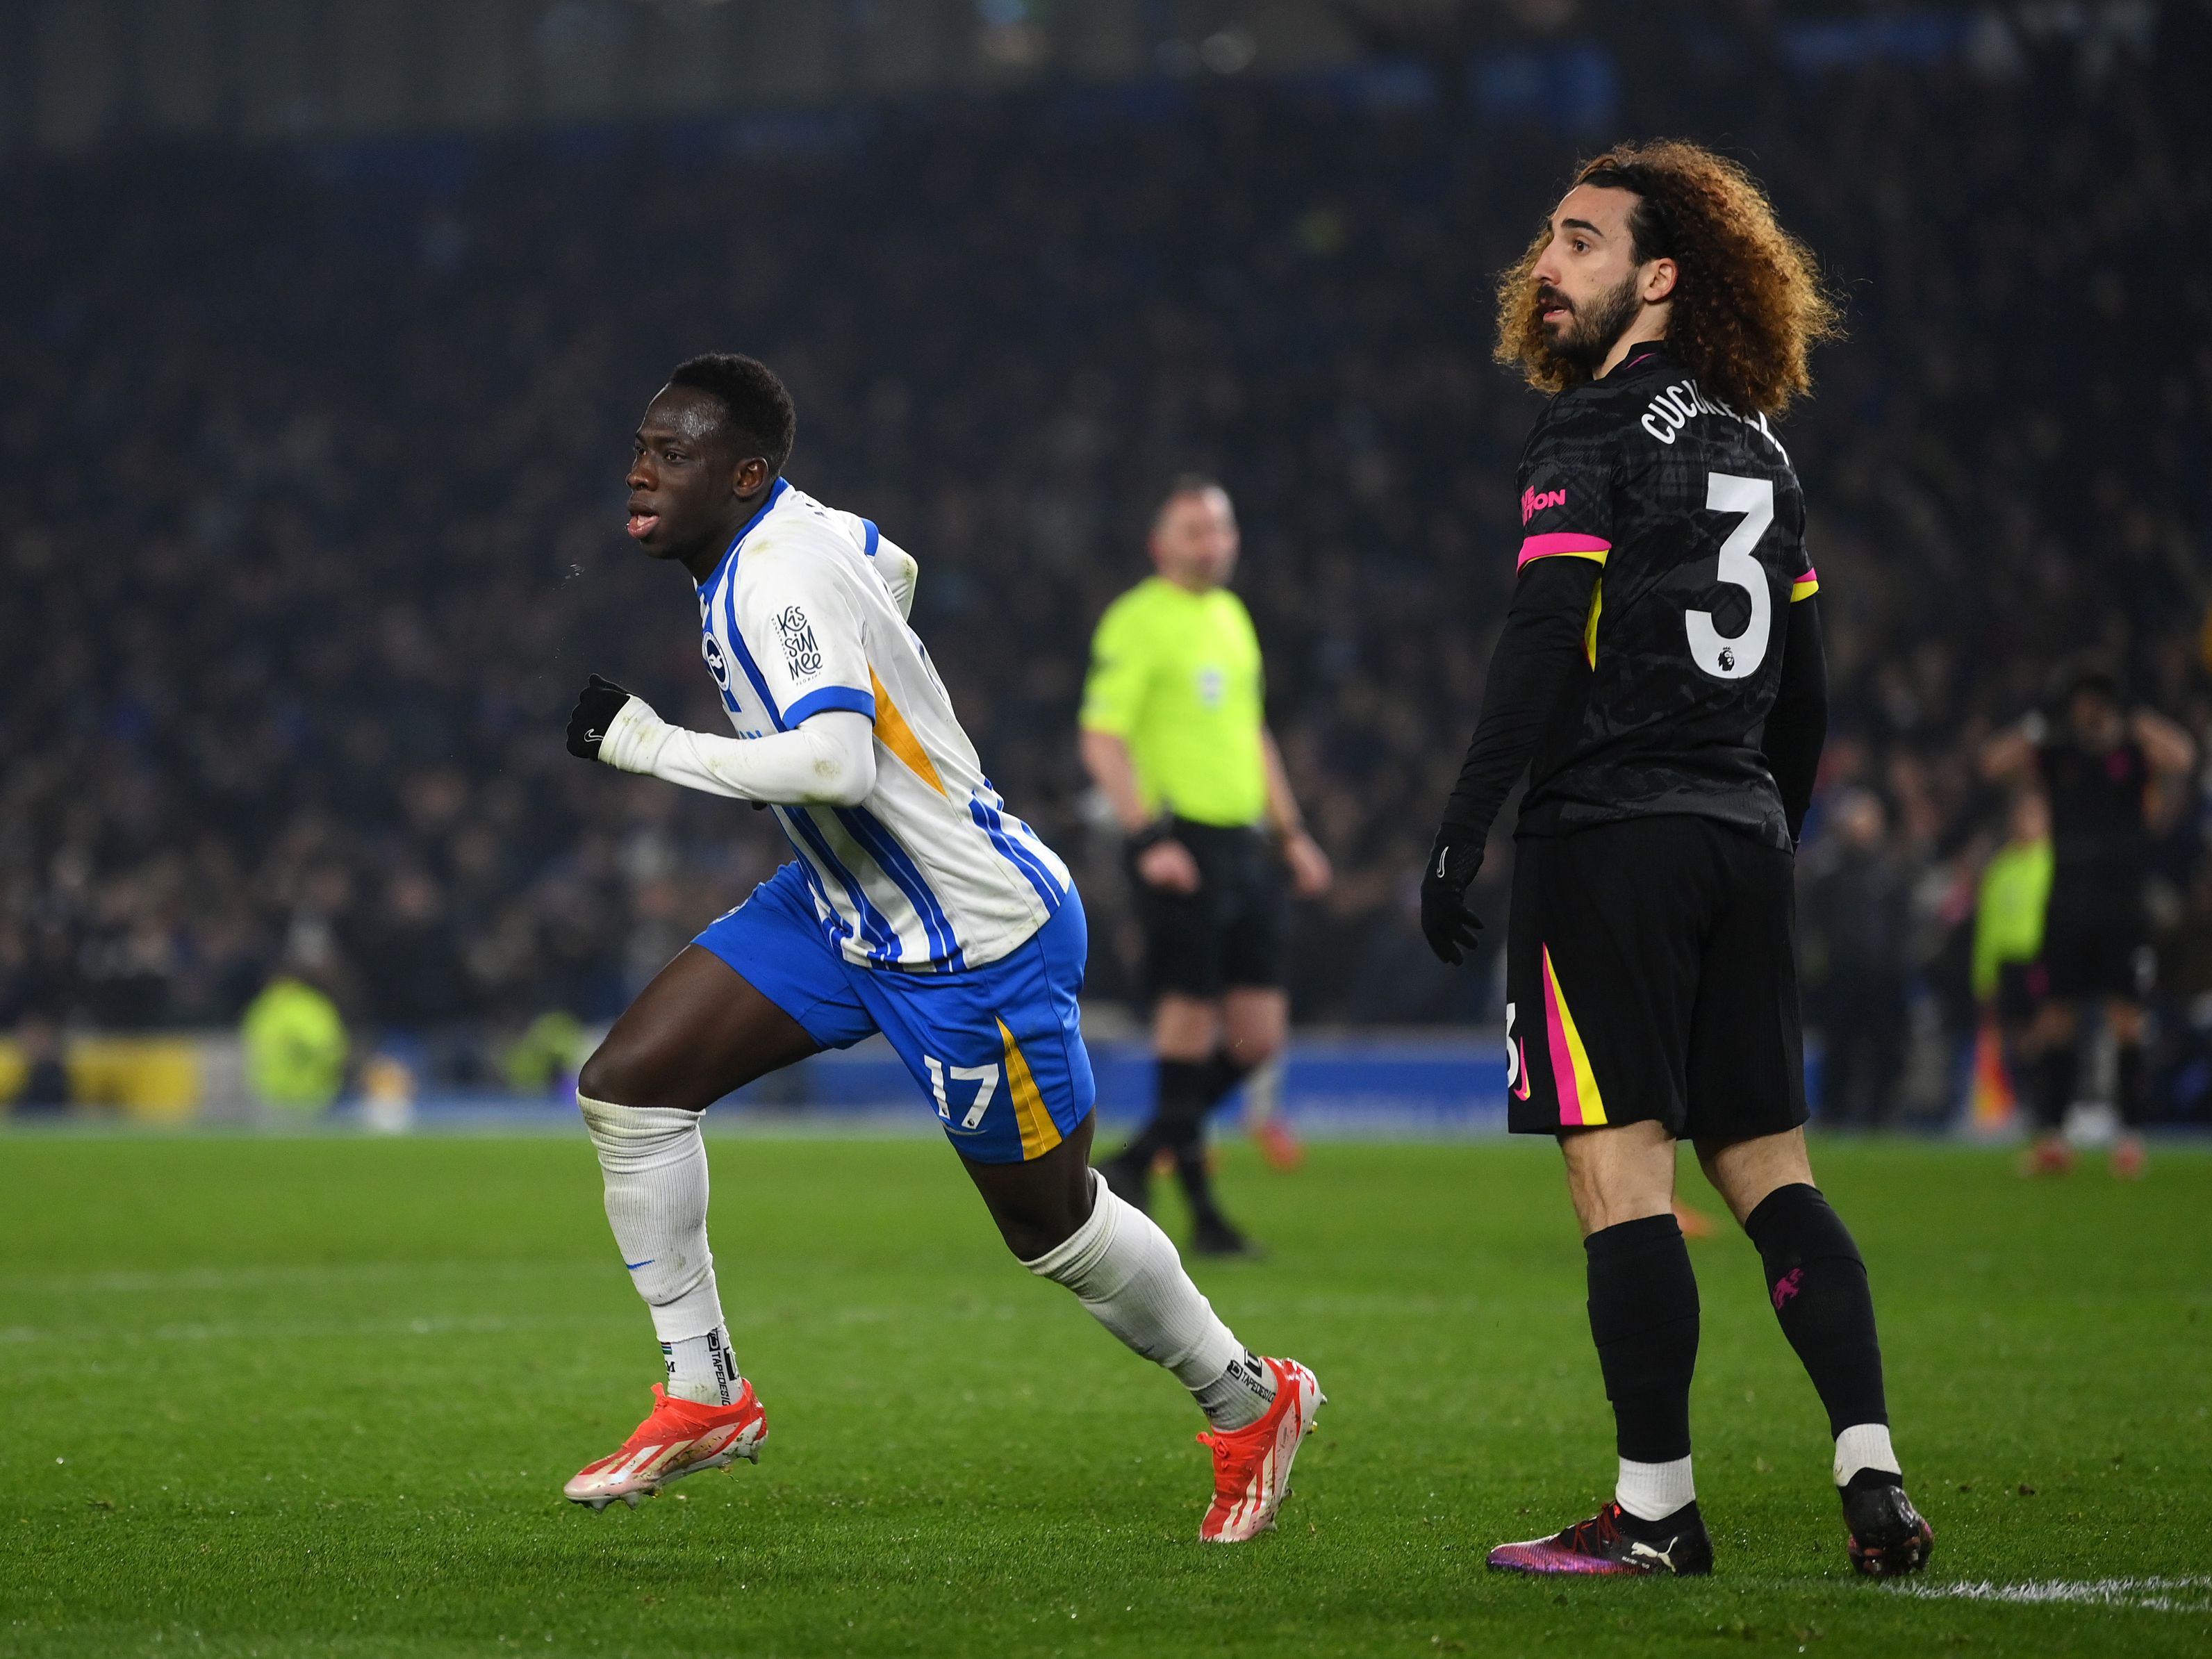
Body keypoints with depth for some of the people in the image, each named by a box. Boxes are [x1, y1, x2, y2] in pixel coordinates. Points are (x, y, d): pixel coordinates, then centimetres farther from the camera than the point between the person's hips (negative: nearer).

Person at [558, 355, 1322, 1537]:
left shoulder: (778, 583, -28)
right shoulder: (788, 530, 0)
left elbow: (836, 764, -42)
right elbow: (893, 569, 22)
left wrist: (652, 746, -33)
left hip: (977, 940, -9)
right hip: (842, 907, 9)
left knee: (1054, 1228, 8)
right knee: (626, 1086, -2)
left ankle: (1248, 1402, 31)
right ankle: (704, 1397, 7)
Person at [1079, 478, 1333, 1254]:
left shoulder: (1232, 616, 18)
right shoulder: (1136, 621, -5)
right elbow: (1101, 740, -11)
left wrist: (1291, 833, 22)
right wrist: (1148, 836, -20)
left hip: (1245, 845, 8)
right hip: (1180, 846, -8)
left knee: (1259, 1036, 3)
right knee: (1189, 1027, -7)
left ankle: (1136, 1163, 17)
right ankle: (1201, 1210, 1)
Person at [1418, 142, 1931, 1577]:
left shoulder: (1599, 430, -7)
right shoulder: (1757, 446, 17)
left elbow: (1544, 643, -16)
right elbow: (1805, 684, 18)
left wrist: (1465, 829, -15)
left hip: (1609, 830, -8)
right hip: (1739, 839, 8)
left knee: (1622, 1170, -6)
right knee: (1767, 1164, 11)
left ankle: (1656, 1513, -6)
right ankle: (1874, 1476, 3)